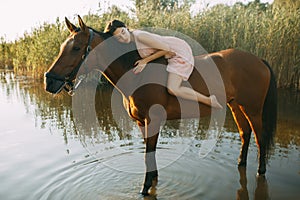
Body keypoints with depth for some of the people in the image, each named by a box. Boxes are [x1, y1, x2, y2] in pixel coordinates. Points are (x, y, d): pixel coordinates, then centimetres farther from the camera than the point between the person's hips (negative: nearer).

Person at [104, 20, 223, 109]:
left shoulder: (140, 36, -26)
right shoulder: (130, 40, 0)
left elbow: (166, 49, -23)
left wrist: (145, 61, -21)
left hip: (179, 52, -10)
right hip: (172, 54, 10)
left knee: (172, 89, -21)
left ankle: (209, 101, -8)